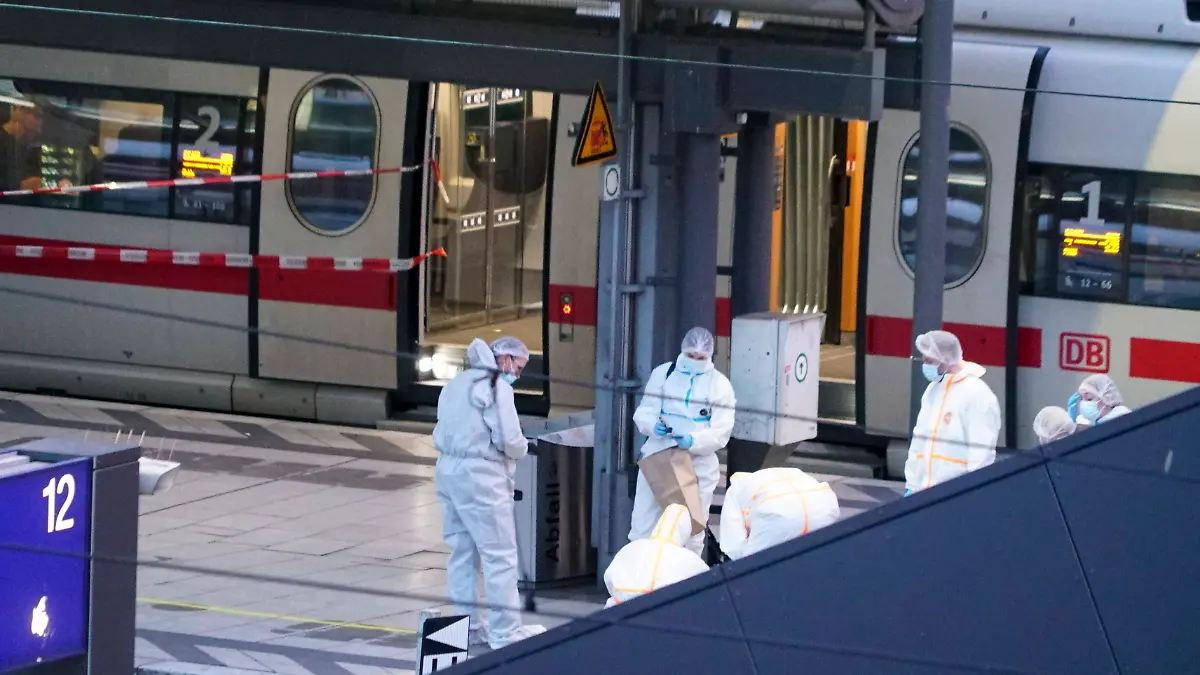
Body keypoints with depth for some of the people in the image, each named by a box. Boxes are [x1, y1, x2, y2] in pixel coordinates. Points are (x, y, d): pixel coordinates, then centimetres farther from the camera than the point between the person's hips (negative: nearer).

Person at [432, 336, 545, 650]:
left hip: (448, 469, 9)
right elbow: (509, 439, -16)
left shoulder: (456, 385, 16)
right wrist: (522, 449, 4)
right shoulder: (497, 387, -11)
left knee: (462, 551, 14)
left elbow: (440, 436, 19)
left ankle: (467, 624, 17)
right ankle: (505, 631, -3)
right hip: (481, 476, -9)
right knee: (500, 555, -3)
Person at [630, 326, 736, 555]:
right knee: (643, 524, 4)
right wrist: (653, 425, -20)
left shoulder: (719, 384, -1)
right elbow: (644, 412, 4)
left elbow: (721, 432, -6)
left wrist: (694, 441, -25)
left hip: (698, 465, -2)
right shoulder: (663, 374, 5)